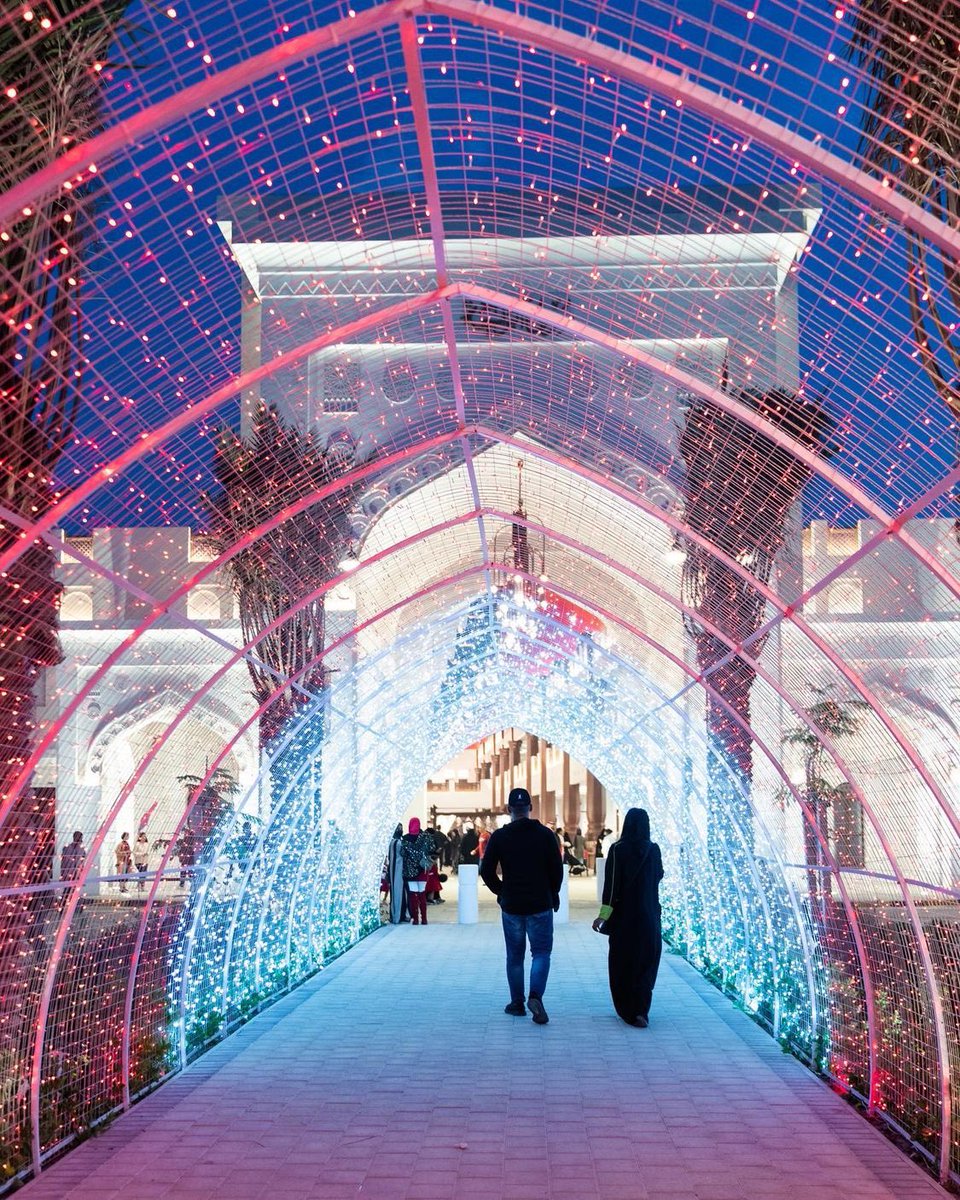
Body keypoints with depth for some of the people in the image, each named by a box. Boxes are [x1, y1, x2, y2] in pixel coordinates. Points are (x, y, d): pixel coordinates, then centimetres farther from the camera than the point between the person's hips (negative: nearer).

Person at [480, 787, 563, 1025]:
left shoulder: (499, 837, -4)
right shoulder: (545, 834, -4)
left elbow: (486, 872, -4)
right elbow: (557, 869, -3)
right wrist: (553, 896, 12)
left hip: (511, 906, 1)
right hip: (540, 905, -1)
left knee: (514, 956, 13)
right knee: (541, 952, 5)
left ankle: (517, 1003, 17)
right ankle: (535, 995, -17)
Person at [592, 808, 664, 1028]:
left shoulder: (618, 849, -11)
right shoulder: (654, 849, -2)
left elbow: (612, 884, -16)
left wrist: (603, 915, -16)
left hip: (624, 914, -2)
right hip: (649, 914, 2)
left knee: (622, 962, 12)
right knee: (646, 962, 10)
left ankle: (627, 1010, 17)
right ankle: (641, 1009, -7)